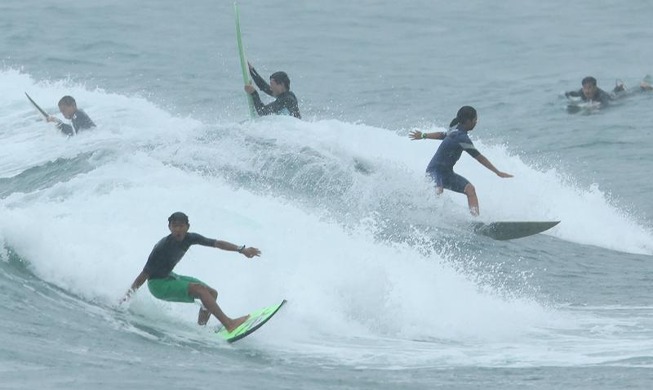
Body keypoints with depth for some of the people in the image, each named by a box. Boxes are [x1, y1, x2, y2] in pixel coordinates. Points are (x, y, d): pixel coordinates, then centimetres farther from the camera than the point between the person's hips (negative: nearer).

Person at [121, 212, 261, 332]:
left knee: (212, 293, 6)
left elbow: (217, 243, 0)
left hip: (169, 277, 9)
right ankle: (229, 324, -28)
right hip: (158, 284, -9)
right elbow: (144, 274, -25)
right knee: (199, 289, -25)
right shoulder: (163, 247, -28)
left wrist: (241, 250, -6)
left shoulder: (190, 238, -8)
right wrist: (127, 297, -25)